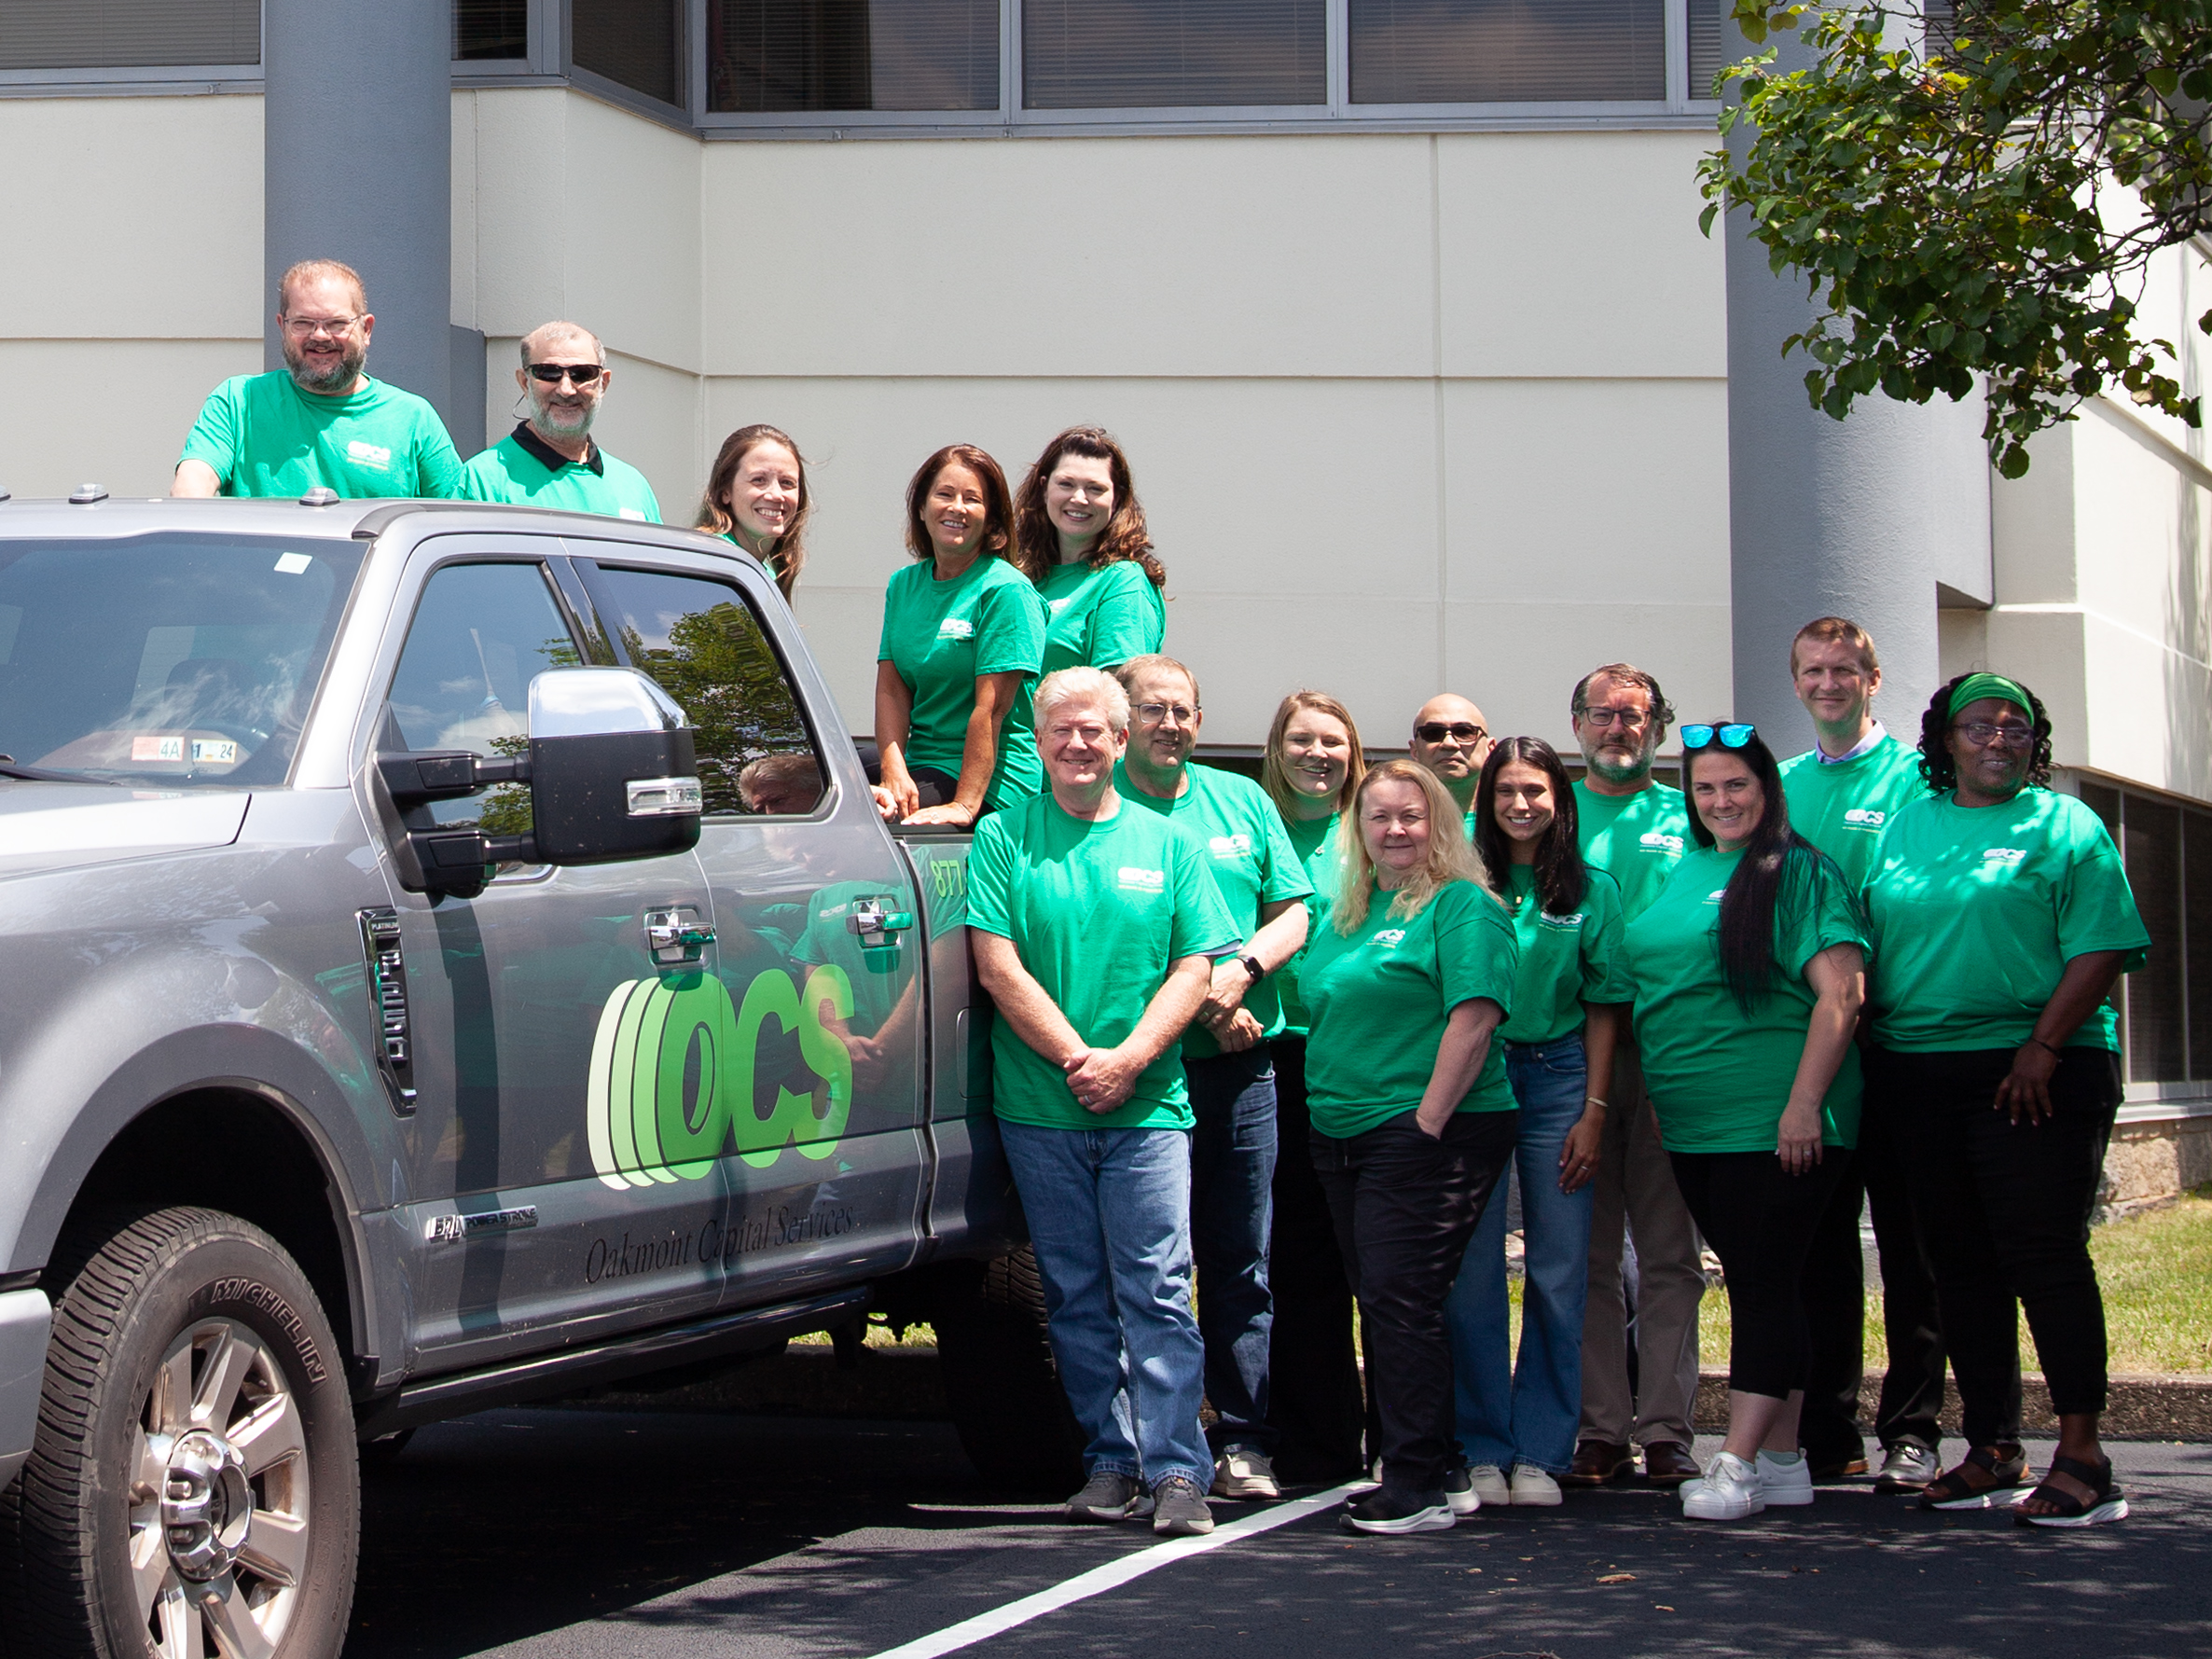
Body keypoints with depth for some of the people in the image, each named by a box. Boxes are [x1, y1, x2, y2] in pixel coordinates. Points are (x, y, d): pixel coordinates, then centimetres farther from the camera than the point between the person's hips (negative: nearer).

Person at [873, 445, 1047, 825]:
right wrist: (894, 774, -12)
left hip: (991, 784, -6)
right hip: (921, 767, 6)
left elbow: (992, 708, -15)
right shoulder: (904, 585, 14)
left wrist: (965, 804, -22)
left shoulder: (1007, 591, -7)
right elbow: (891, 689, 5)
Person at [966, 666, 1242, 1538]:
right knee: (1076, 1295, 5)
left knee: (1156, 1287, -8)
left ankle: (1176, 1469, -9)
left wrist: (1128, 1059, -10)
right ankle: (1110, 1463, 12)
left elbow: (1194, 968, 4)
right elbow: (999, 968, -3)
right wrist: (1075, 1058, -12)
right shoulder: (1003, 837, 5)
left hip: (1148, 1106, 0)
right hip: (1039, 1108, 0)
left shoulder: (1166, 844, 10)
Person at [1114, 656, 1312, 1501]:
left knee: (1240, 1259, 4)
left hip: (1240, 1062, 4)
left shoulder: (1242, 801, 16)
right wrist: (1196, 999, -13)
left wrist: (1244, 970, -7)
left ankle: (1243, 1439, 8)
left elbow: (1293, 912, 13)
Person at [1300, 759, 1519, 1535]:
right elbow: (1321, 1013, 26)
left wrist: (1427, 1120, -19)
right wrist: (1324, 1112, 14)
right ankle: (1438, 1473, 16)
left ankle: (1421, 1485, -7)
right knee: (1381, 1303, 9)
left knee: (1399, 1300, -11)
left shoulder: (1462, 904, -6)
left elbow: (1474, 1018, -15)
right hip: (1342, 1135, 8)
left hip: (1427, 1132, -8)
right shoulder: (1346, 913, 18)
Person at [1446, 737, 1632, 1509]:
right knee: (1473, 1272, -1)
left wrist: (1593, 1111, -1)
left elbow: (1603, 1006, 6)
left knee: (1558, 1272, 0)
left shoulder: (1593, 890, 7)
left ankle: (1541, 1452, 7)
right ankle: (1483, 1450, 7)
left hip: (1558, 1079, 1)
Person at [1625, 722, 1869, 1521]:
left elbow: (1840, 995, -14)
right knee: (1754, 1284, 11)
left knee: (1764, 1284, -7)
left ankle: (1737, 1462, -9)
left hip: (1773, 1123, -8)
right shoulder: (1683, 874, 16)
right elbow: (1653, 994, 25)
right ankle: (1782, 1459, 16)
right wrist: (1653, 1097, 18)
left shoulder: (1798, 873, -6)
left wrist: (1804, 1103, -20)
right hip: (1692, 1122, 8)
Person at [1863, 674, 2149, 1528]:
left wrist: (2042, 1048, -16)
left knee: (2044, 1254, -9)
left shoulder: (2066, 827, 1)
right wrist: (1873, 1047, 4)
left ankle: (2082, 1451, -7)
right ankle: (1992, 1449, 15)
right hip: (1922, 1074, 5)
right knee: (1961, 1263, 8)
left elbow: (2099, 951, -7)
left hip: (2037, 1078, -5)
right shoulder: (1905, 827, 15)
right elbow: (1865, 940, 16)